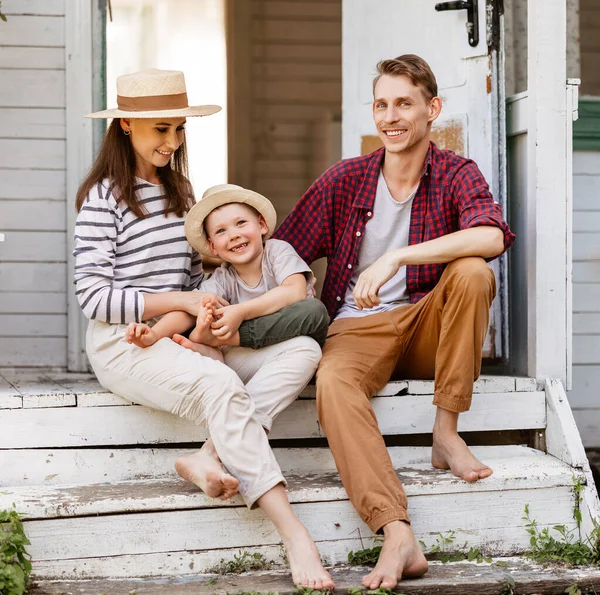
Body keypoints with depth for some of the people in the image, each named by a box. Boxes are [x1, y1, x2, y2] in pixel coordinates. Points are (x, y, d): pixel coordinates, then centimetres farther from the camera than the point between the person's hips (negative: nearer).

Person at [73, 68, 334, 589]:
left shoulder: (180, 191, 20)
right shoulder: (104, 197, -3)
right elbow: (94, 298, -11)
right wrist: (180, 301, -14)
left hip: (182, 340, 8)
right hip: (124, 345, -8)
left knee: (303, 350, -14)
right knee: (220, 385, -37)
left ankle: (211, 457, -30)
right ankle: (294, 536, -41)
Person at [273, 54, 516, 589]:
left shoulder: (457, 175, 2)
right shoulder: (344, 180, 7)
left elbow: (492, 237, -21)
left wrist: (396, 257, -30)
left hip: (428, 326, 0)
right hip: (357, 329, 0)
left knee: (473, 273, -29)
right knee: (332, 381, -33)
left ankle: (446, 434, -20)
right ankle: (398, 537, -47)